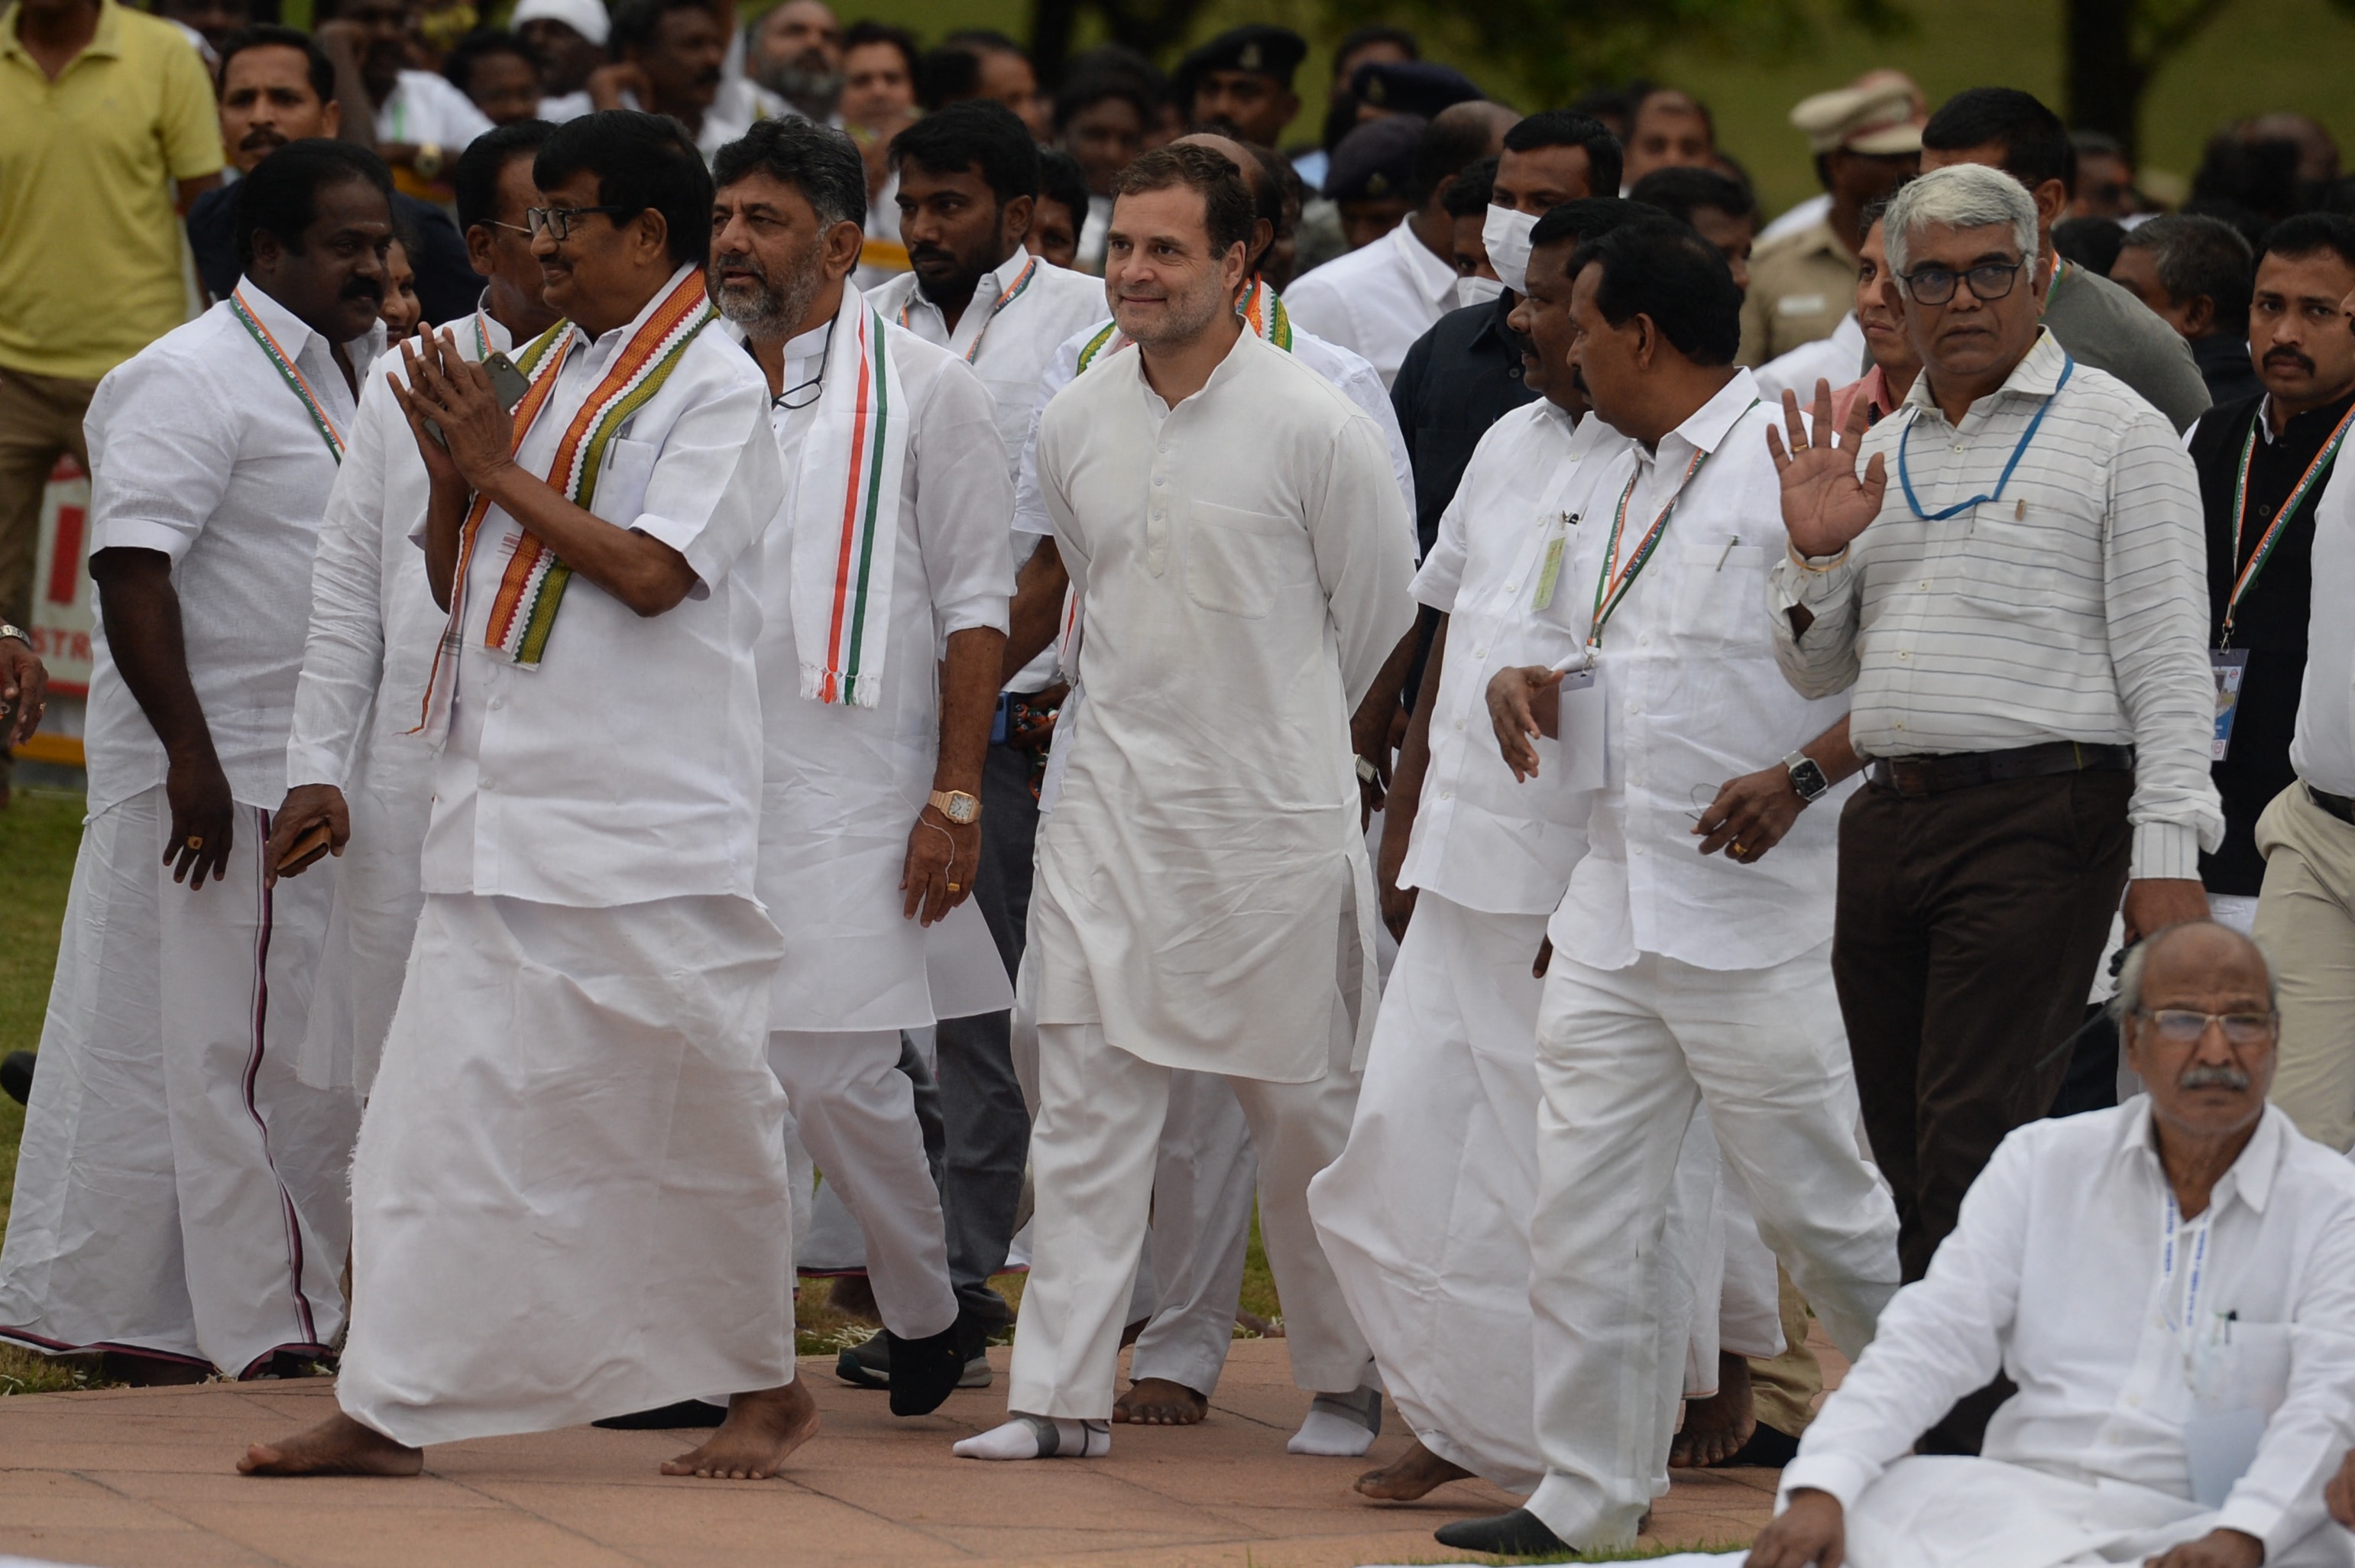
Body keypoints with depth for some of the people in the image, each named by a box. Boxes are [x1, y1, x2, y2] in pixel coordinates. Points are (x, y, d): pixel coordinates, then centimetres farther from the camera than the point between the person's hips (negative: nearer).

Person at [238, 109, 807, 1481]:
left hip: (648, 818, -7)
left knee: (697, 1099, 2)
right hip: (503, 800, 7)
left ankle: (767, 1389, 18)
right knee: (441, 1103, 1)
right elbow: (455, 583, 19)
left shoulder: (716, 385, -6)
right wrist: (450, 472, 0)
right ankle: (391, 1408, 2)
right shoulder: (547, 373, 16)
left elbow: (653, 572, -18)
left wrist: (502, 472, -11)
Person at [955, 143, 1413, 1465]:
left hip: (1274, 809, -4)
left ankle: (1346, 1380, 22)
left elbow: (1377, 617, 0)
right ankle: (1063, 1394, 2)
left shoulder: (1315, 427, -11)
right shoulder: (1075, 424, 4)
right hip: (1115, 797, 4)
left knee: (1305, 1107, 6)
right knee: (1088, 1100, -1)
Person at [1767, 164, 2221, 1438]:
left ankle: (1978, 1450, -13)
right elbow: (1815, 670, 22)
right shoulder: (1878, 451, 18)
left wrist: (2167, 852, -12)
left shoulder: (2115, 434, 0)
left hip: (2041, 818, -6)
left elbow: (2166, 662, -4)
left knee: (1976, 1156, -13)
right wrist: (1814, 554, 2)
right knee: (1909, 1162, 7)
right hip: (1890, 819, 6)